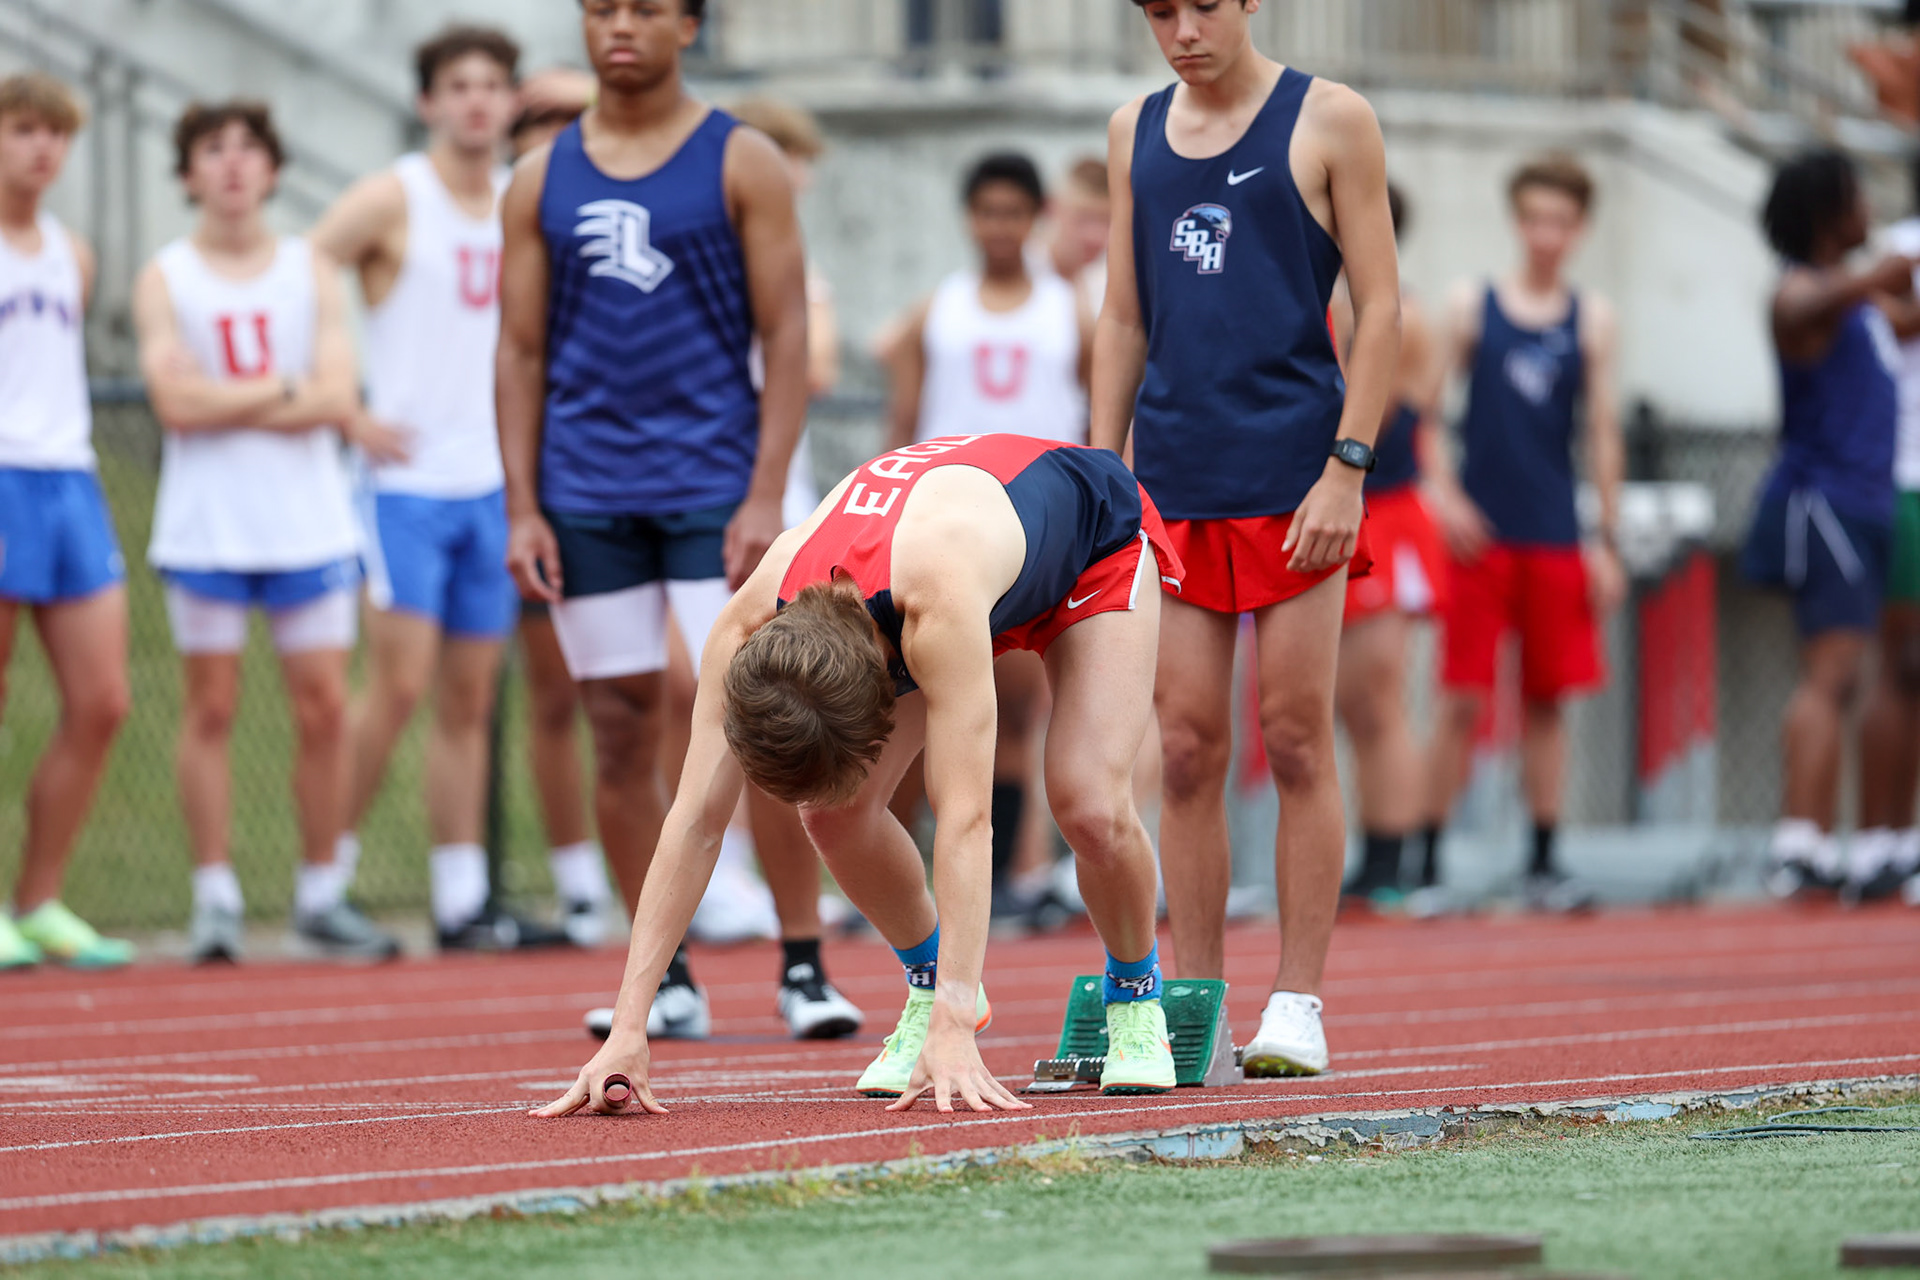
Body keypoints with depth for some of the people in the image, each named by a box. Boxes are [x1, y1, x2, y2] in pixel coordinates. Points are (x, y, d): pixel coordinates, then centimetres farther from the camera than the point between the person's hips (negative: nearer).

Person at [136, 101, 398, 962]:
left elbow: (337, 400, -4)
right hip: (205, 528, -2)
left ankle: (321, 895, 10)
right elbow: (176, 401, -10)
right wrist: (284, 389, -7)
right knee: (212, 706, 0)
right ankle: (215, 898, 5)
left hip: (310, 525, 2)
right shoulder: (165, 279, 2)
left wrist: (228, 406, -10)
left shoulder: (312, 271, 7)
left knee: (324, 706, 0)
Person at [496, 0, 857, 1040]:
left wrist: (766, 496, -11)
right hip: (585, 498, 3)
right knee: (622, 736, 3)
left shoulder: (741, 164, 1)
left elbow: (786, 338, -2)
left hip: (713, 485, -3)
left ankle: (803, 966, -1)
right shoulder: (542, 180, 10)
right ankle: (666, 983, 10)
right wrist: (522, 508, 2)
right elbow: (522, 350, 11)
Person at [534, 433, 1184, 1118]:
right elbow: (695, 821, -30)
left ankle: (1136, 991, 6)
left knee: (1090, 807, -24)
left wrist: (954, 1030, -55)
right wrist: (627, 1028, -36)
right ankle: (930, 981, 11)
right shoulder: (747, 626, -33)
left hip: (1094, 540, -4)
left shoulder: (937, 599, -49)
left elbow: (966, 818, -51)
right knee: (834, 809, -15)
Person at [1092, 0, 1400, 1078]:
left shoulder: (1329, 121, 1)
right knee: (1187, 751, 2)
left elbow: (1381, 309, -1)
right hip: (1173, 483, 4)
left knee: (1296, 742, -2)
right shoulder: (1136, 132, 14)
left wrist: (1349, 467, -10)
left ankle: (1299, 1007, 2)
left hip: (1293, 477, -4)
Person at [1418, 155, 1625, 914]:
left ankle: (1545, 863, 11)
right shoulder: (1470, 306, 2)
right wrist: (1441, 495, -10)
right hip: (1478, 534, -2)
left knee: (1548, 702, 5)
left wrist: (1606, 540, 3)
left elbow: (1603, 433, 6)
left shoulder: (1592, 320, 6)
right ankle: (1426, 858, 1)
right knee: (1463, 701, -5)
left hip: (1557, 539, 2)